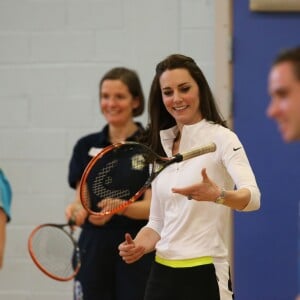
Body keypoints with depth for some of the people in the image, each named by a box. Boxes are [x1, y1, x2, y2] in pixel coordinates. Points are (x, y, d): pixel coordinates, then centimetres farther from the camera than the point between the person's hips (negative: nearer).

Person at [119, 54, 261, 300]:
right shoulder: (161, 146, 12)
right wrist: (139, 246, -4)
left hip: (203, 276, -6)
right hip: (162, 274, 6)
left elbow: (253, 197, -24)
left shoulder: (221, 138, -7)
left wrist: (217, 195, -44)